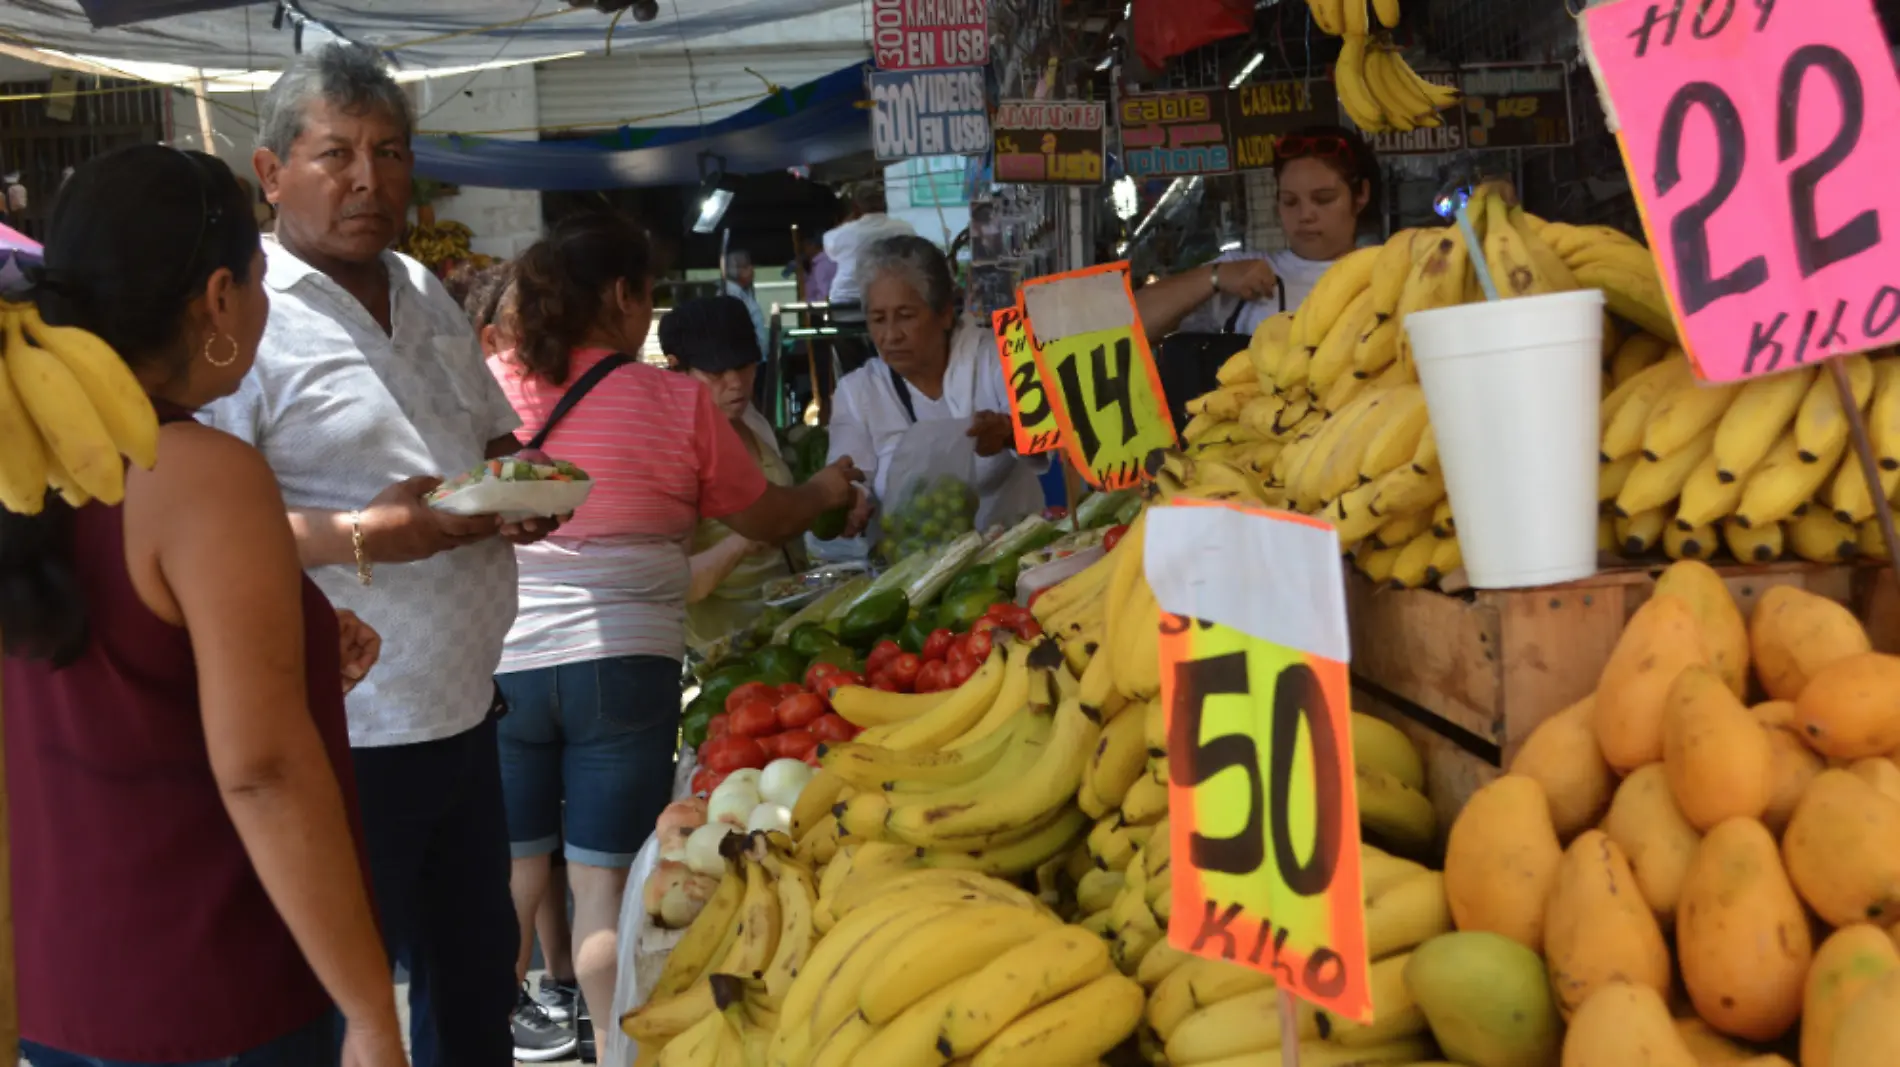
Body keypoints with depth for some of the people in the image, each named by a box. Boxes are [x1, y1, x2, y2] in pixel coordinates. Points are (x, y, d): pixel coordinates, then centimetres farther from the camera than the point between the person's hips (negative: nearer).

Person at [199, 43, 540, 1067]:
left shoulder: (426, 295, 11)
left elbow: (492, 438, 22)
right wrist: (358, 537, -28)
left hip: (462, 713, 8)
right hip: (341, 742, -8)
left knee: (477, 975, 20)